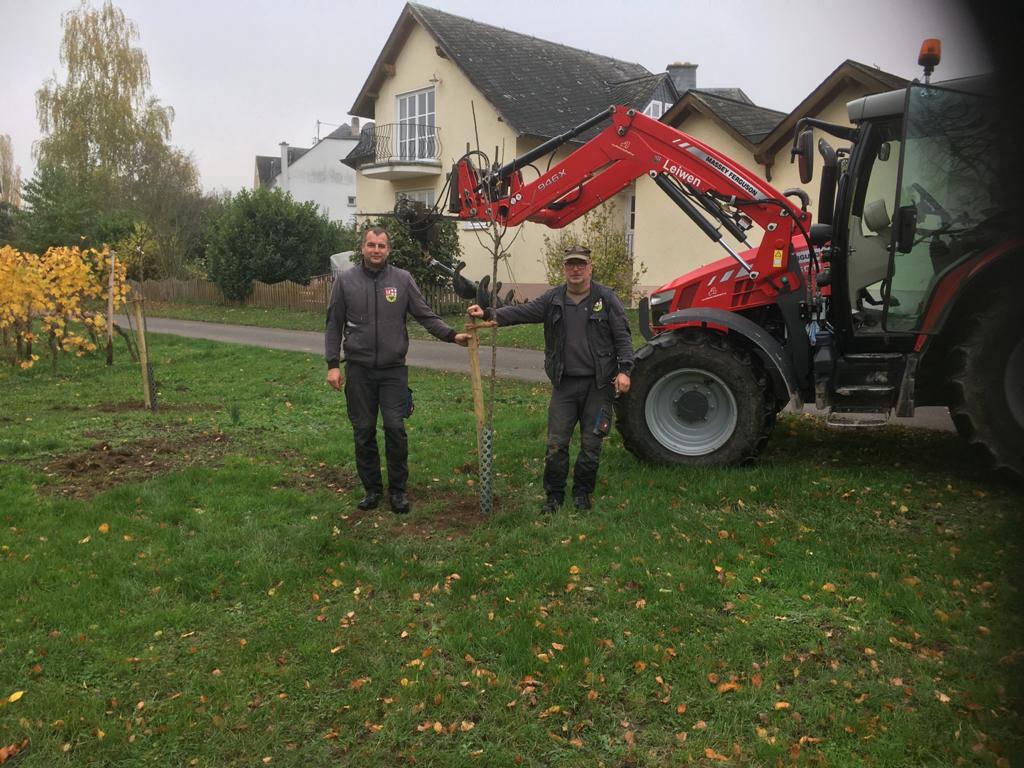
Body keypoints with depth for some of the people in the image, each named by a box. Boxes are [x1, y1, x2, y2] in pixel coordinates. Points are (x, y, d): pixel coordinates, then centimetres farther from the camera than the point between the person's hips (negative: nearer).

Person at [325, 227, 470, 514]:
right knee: (364, 431, 7)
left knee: (395, 428, -4)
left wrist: (452, 335, -14)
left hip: (394, 369, -1)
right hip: (358, 369, 1)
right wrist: (333, 364, -2)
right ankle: (372, 488, 22)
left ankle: (398, 490, 11)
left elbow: (426, 315, 0)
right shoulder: (345, 280, 2)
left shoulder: (403, 279, 1)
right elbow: (334, 325, 5)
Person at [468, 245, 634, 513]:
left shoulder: (606, 298, -1)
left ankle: (582, 492, 25)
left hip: (598, 384, -2)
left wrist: (624, 369, -13)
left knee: (591, 444, 8)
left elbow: (622, 336, -3)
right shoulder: (553, 299, 5)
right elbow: (521, 312, -6)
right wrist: (488, 314, -20)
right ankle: (554, 495, 18)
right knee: (556, 444, 3)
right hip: (564, 383, 2)